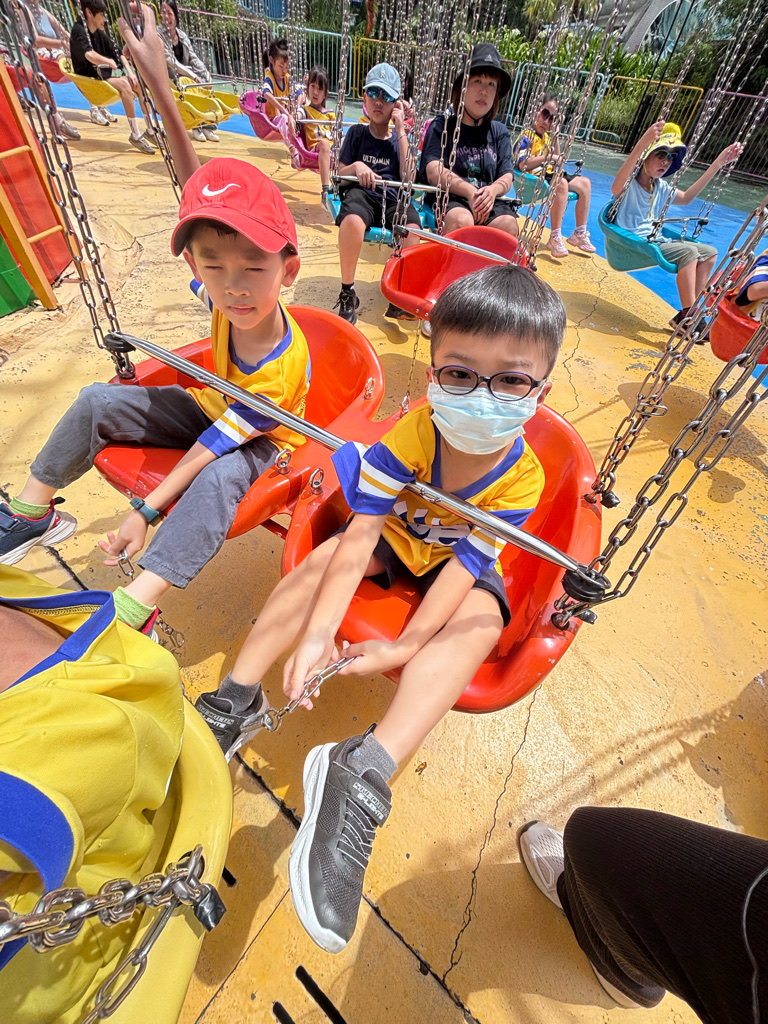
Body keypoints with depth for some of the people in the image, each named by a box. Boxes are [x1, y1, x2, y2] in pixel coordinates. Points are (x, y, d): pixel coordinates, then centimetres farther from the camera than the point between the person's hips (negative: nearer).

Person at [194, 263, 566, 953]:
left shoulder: (523, 476, -23)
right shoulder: (415, 431, -24)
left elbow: (466, 562, -25)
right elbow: (363, 529, -29)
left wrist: (406, 646, -33)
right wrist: (317, 630, -37)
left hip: (461, 566, -1)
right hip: (397, 539, 2)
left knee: (480, 620, -31)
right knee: (324, 556, -23)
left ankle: (363, 772, -39)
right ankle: (235, 699, -16)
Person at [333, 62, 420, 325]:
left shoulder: (399, 137, 17)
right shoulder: (357, 133, 16)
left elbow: (407, 176, 2)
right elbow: (340, 173, 11)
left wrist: (400, 130, 3)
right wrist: (356, 167, -11)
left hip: (392, 197, 1)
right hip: (361, 193, -1)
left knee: (412, 227, -33)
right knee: (353, 220, -39)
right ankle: (347, 293, -25)